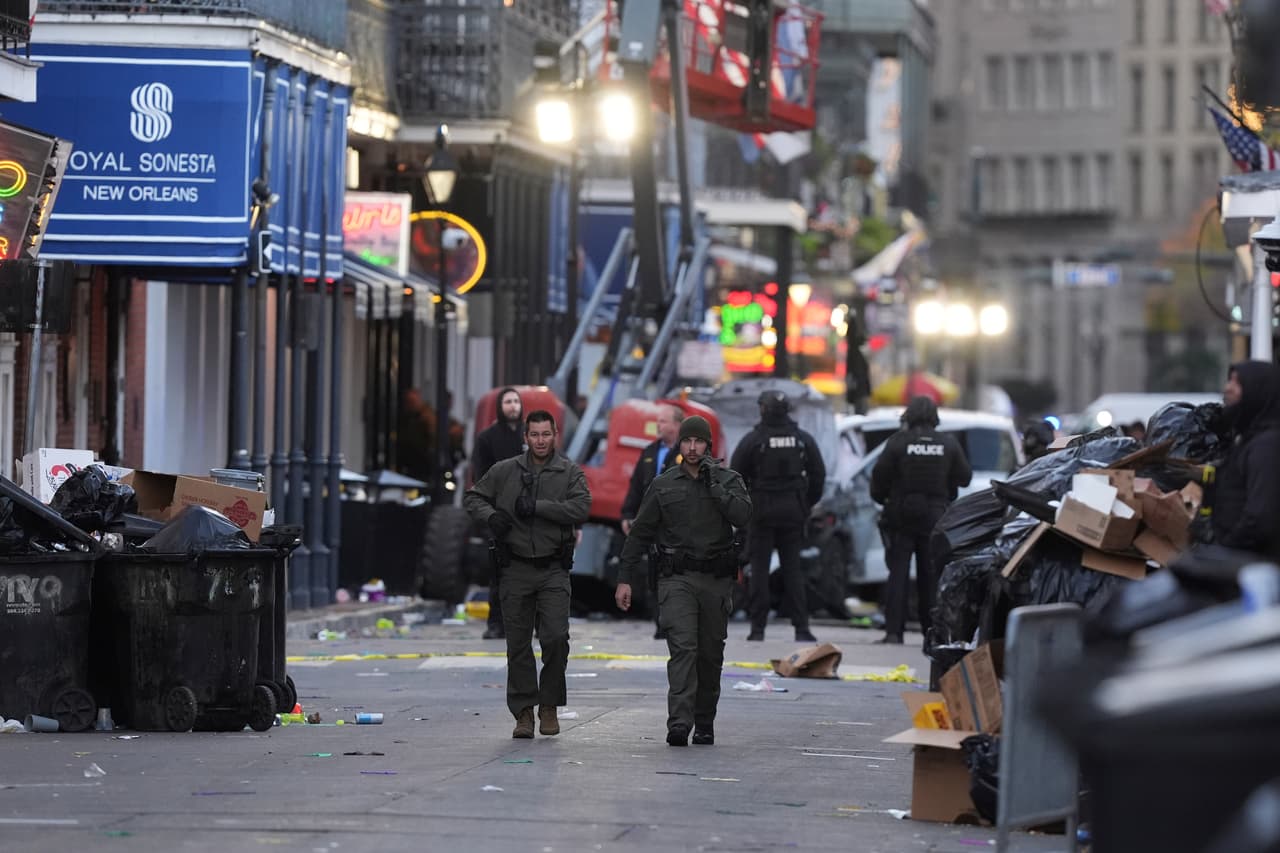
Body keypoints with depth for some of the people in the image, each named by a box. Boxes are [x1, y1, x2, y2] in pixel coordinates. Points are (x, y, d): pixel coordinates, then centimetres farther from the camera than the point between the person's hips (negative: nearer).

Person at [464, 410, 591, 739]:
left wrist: (537, 507, -17)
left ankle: (549, 705, 3)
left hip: (553, 570, -2)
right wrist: (490, 515, -7)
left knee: (556, 637, -13)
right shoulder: (505, 471, 7)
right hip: (516, 568, 2)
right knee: (518, 644, 2)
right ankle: (523, 712, 8)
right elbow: (472, 497, 14)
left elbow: (581, 508, -13)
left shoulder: (570, 473, 2)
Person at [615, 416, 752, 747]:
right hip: (676, 579, -1)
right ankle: (679, 723, -24)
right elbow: (639, 533, 10)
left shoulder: (728, 481, 6)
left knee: (711, 655, 8)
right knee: (683, 648, -16)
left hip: (716, 581, 1)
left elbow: (742, 515, -13)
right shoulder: (664, 485, 7)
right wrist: (625, 579, 6)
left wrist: (713, 484, -13)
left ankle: (704, 723, 21)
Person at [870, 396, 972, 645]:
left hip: (901, 515, -2)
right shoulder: (949, 444, -2)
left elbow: (880, 475, -6)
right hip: (934, 517, 2)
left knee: (898, 573, 1)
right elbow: (964, 477, 4)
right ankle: (932, 631, 9)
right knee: (930, 575, 10)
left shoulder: (898, 441, -8)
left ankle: (894, 631, -6)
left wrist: (880, 497, 13)